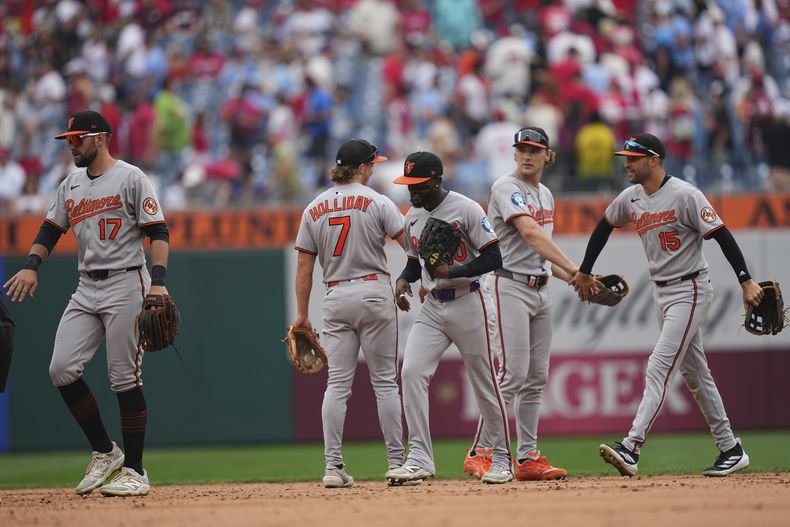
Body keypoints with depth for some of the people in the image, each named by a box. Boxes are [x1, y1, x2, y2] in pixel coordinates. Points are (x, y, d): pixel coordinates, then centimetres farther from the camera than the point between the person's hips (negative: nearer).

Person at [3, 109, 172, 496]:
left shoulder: (130, 178, -5)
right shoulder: (71, 184, 15)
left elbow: (158, 231, -10)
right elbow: (51, 228, 18)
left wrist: (158, 281, -22)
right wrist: (31, 265, 0)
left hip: (125, 283, -7)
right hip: (86, 289, 7)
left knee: (125, 378, -6)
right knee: (62, 369, -5)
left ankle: (135, 471, 1)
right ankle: (104, 452, 9)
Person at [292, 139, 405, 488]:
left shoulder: (314, 209, 7)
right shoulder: (377, 203, -4)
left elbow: (304, 266, 7)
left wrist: (302, 314, 9)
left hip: (335, 299, 3)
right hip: (374, 293, -3)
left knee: (337, 383, 2)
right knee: (385, 381, 3)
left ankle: (333, 466, -5)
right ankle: (396, 462, 3)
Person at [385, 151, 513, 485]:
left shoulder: (466, 210, -11)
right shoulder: (412, 216, 8)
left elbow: (493, 258, -13)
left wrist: (453, 272, -24)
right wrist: (403, 280, -1)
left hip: (468, 305, -5)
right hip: (432, 308, 5)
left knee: (485, 382, 2)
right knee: (411, 371, -13)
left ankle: (501, 459, 16)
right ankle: (419, 460, -13)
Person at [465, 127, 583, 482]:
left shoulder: (545, 196, 17)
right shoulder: (506, 188, -10)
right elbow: (530, 233, -25)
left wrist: (573, 279, 8)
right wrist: (571, 268, -34)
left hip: (540, 290, 8)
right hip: (511, 288, -8)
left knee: (537, 377, 6)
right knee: (513, 374, -14)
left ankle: (527, 458, 9)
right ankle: (480, 453, -10)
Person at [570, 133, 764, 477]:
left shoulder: (685, 196, -17)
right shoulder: (630, 199, 5)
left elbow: (721, 235, -18)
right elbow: (604, 228, 23)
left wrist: (746, 282, -22)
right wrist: (585, 272, 24)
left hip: (690, 291, -8)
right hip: (661, 292, 8)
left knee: (659, 367, -17)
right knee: (695, 375, 12)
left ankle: (631, 449, -26)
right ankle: (730, 449, 21)